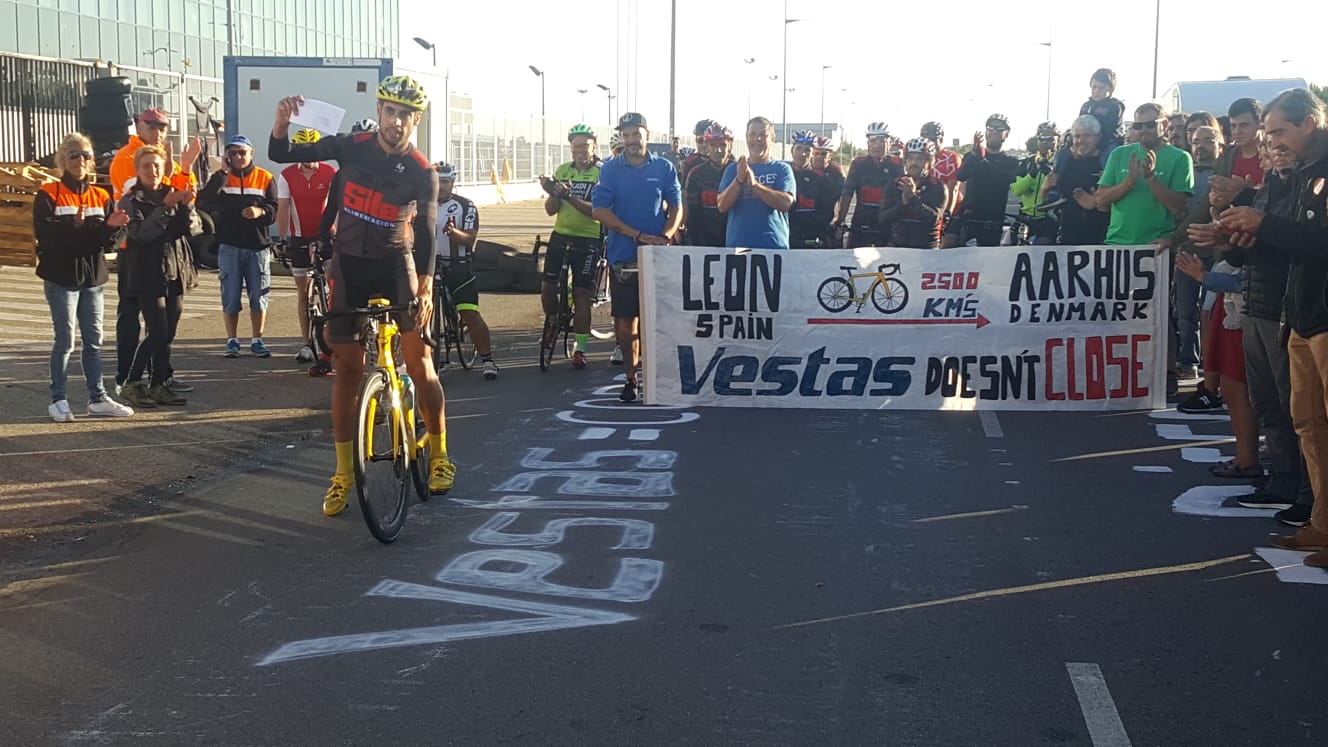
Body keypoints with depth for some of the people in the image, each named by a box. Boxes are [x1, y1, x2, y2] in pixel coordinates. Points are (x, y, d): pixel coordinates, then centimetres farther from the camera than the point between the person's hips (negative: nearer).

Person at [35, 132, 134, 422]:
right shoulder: (49, 195, -5)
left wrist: (112, 226, -17)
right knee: (65, 340, -3)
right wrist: (74, 225, -26)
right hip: (61, 277, -4)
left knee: (94, 340, 8)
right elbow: (45, 236, -16)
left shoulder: (100, 197, 8)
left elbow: (107, 243, 3)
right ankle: (58, 400, 6)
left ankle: (98, 398, 14)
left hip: (93, 277, 5)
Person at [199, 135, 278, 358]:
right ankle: (232, 341, 11)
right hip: (229, 246, 0)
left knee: (259, 296, 4)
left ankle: (257, 340, 14)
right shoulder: (220, 178, 5)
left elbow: (274, 211, 1)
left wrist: (260, 212, -20)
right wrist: (221, 182, -18)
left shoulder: (265, 178, 5)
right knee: (230, 296, 2)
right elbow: (204, 204, -9)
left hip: (258, 246, 0)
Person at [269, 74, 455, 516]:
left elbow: (426, 232, -16)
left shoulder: (422, 172, -9)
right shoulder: (352, 147, -5)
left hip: (396, 265, -1)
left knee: (420, 365, -8)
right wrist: (282, 122, -24)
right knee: (348, 369, 2)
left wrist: (426, 288, -28)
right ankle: (343, 474, 10)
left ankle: (439, 456, 11)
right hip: (348, 266, 2)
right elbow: (280, 154, -3)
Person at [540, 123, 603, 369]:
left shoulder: (601, 174, -6)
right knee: (547, 287, 2)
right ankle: (553, 325, 31)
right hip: (560, 236, 4)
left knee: (581, 294, -5)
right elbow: (551, 209, 6)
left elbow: (598, 210, -19)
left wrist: (569, 196, -30)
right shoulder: (562, 171, 8)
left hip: (588, 240, -4)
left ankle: (580, 349, 3)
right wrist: (553, 193, -16)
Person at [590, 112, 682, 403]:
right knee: (626, 319, 0)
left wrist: (665, 237, -13)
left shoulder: (664, 168, 6)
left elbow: (676, 207, 7)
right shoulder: (610, 169, 3)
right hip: (624, 255, 0)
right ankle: (631, 376, 10)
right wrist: (639, 235, -13)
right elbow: (600, 210, -4)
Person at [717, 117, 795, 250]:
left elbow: (786, 203, -9)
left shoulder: (782, 169, 6)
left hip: (774, 246, -1)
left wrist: (755, 184, -21)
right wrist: (739, 180, -16)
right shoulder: (732, 169, 10)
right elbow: (722, 206, 1)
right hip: (737, 244, 1)